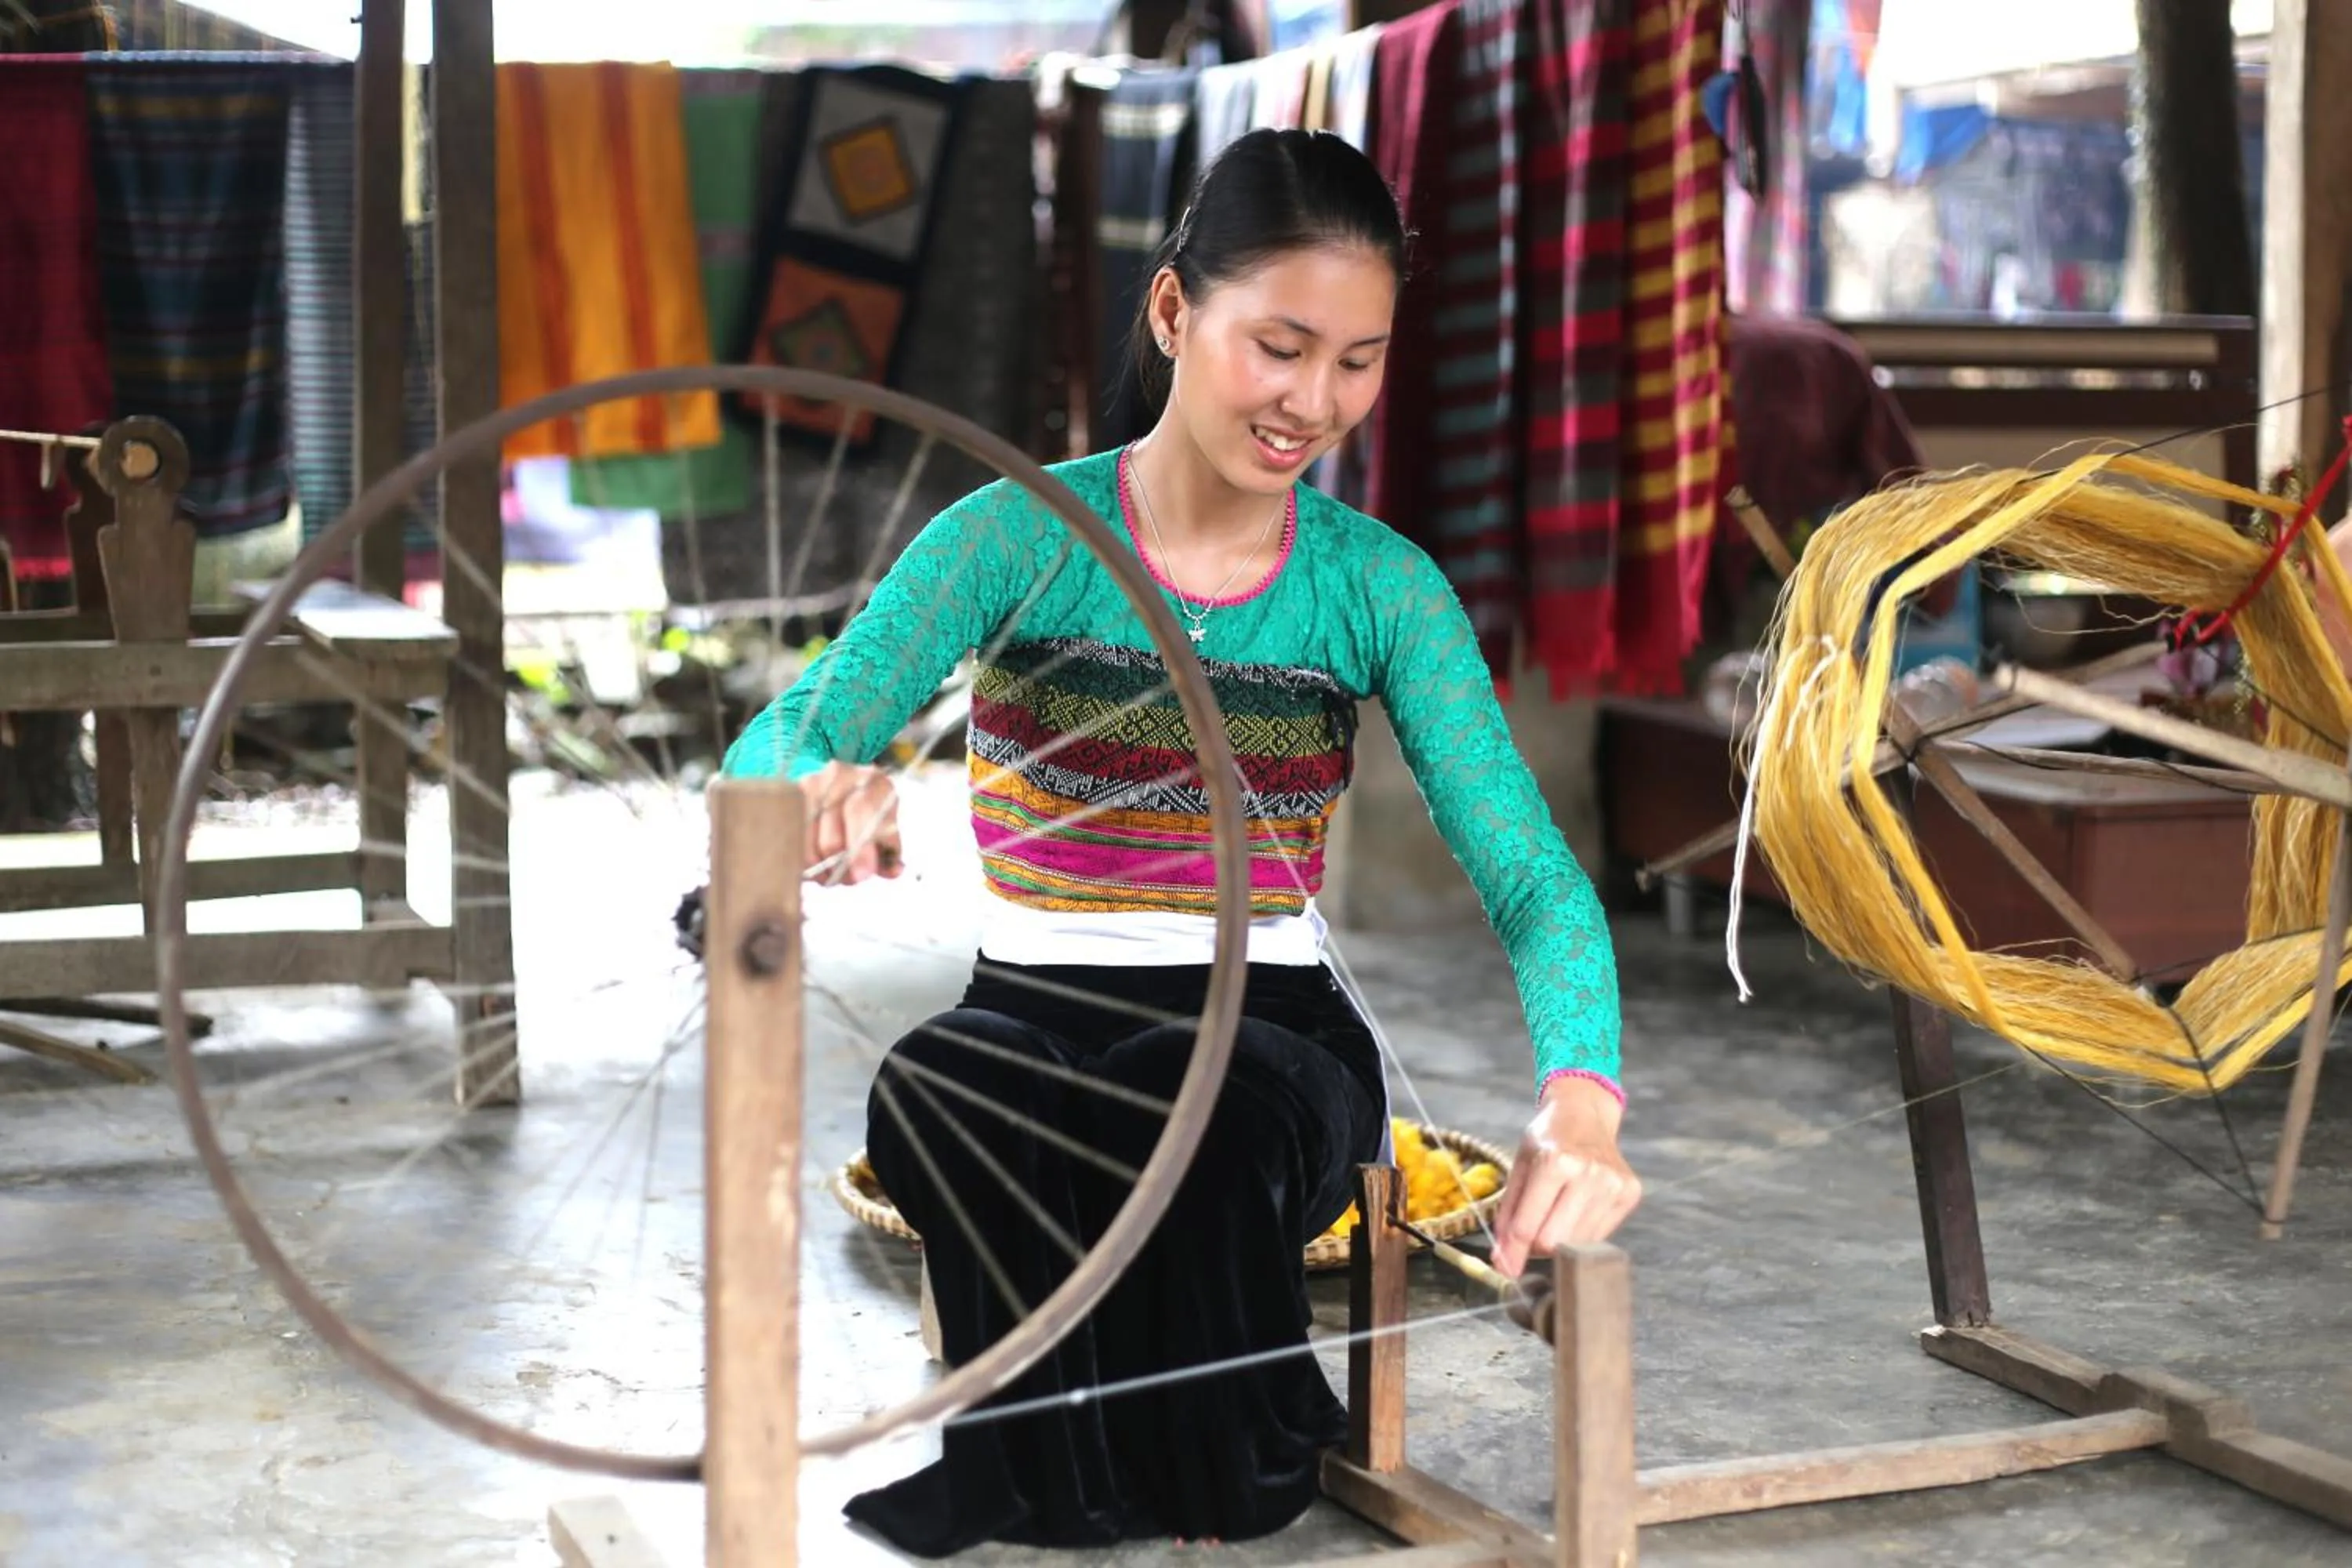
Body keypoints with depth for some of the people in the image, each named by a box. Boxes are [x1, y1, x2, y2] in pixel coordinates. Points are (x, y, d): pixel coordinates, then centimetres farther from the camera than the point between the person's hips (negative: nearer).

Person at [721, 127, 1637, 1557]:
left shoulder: (1382, 586, 0)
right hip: (1039, 1009, -1)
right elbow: (773, 745, -17)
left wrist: (1579, 1107, -32)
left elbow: (1533, 874, -10)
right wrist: (824, 786, -45)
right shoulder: (1021, 538, -5)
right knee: (944, 1087, -36)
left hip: (1274, 1029, 1)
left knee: (1200, 1100, -35)